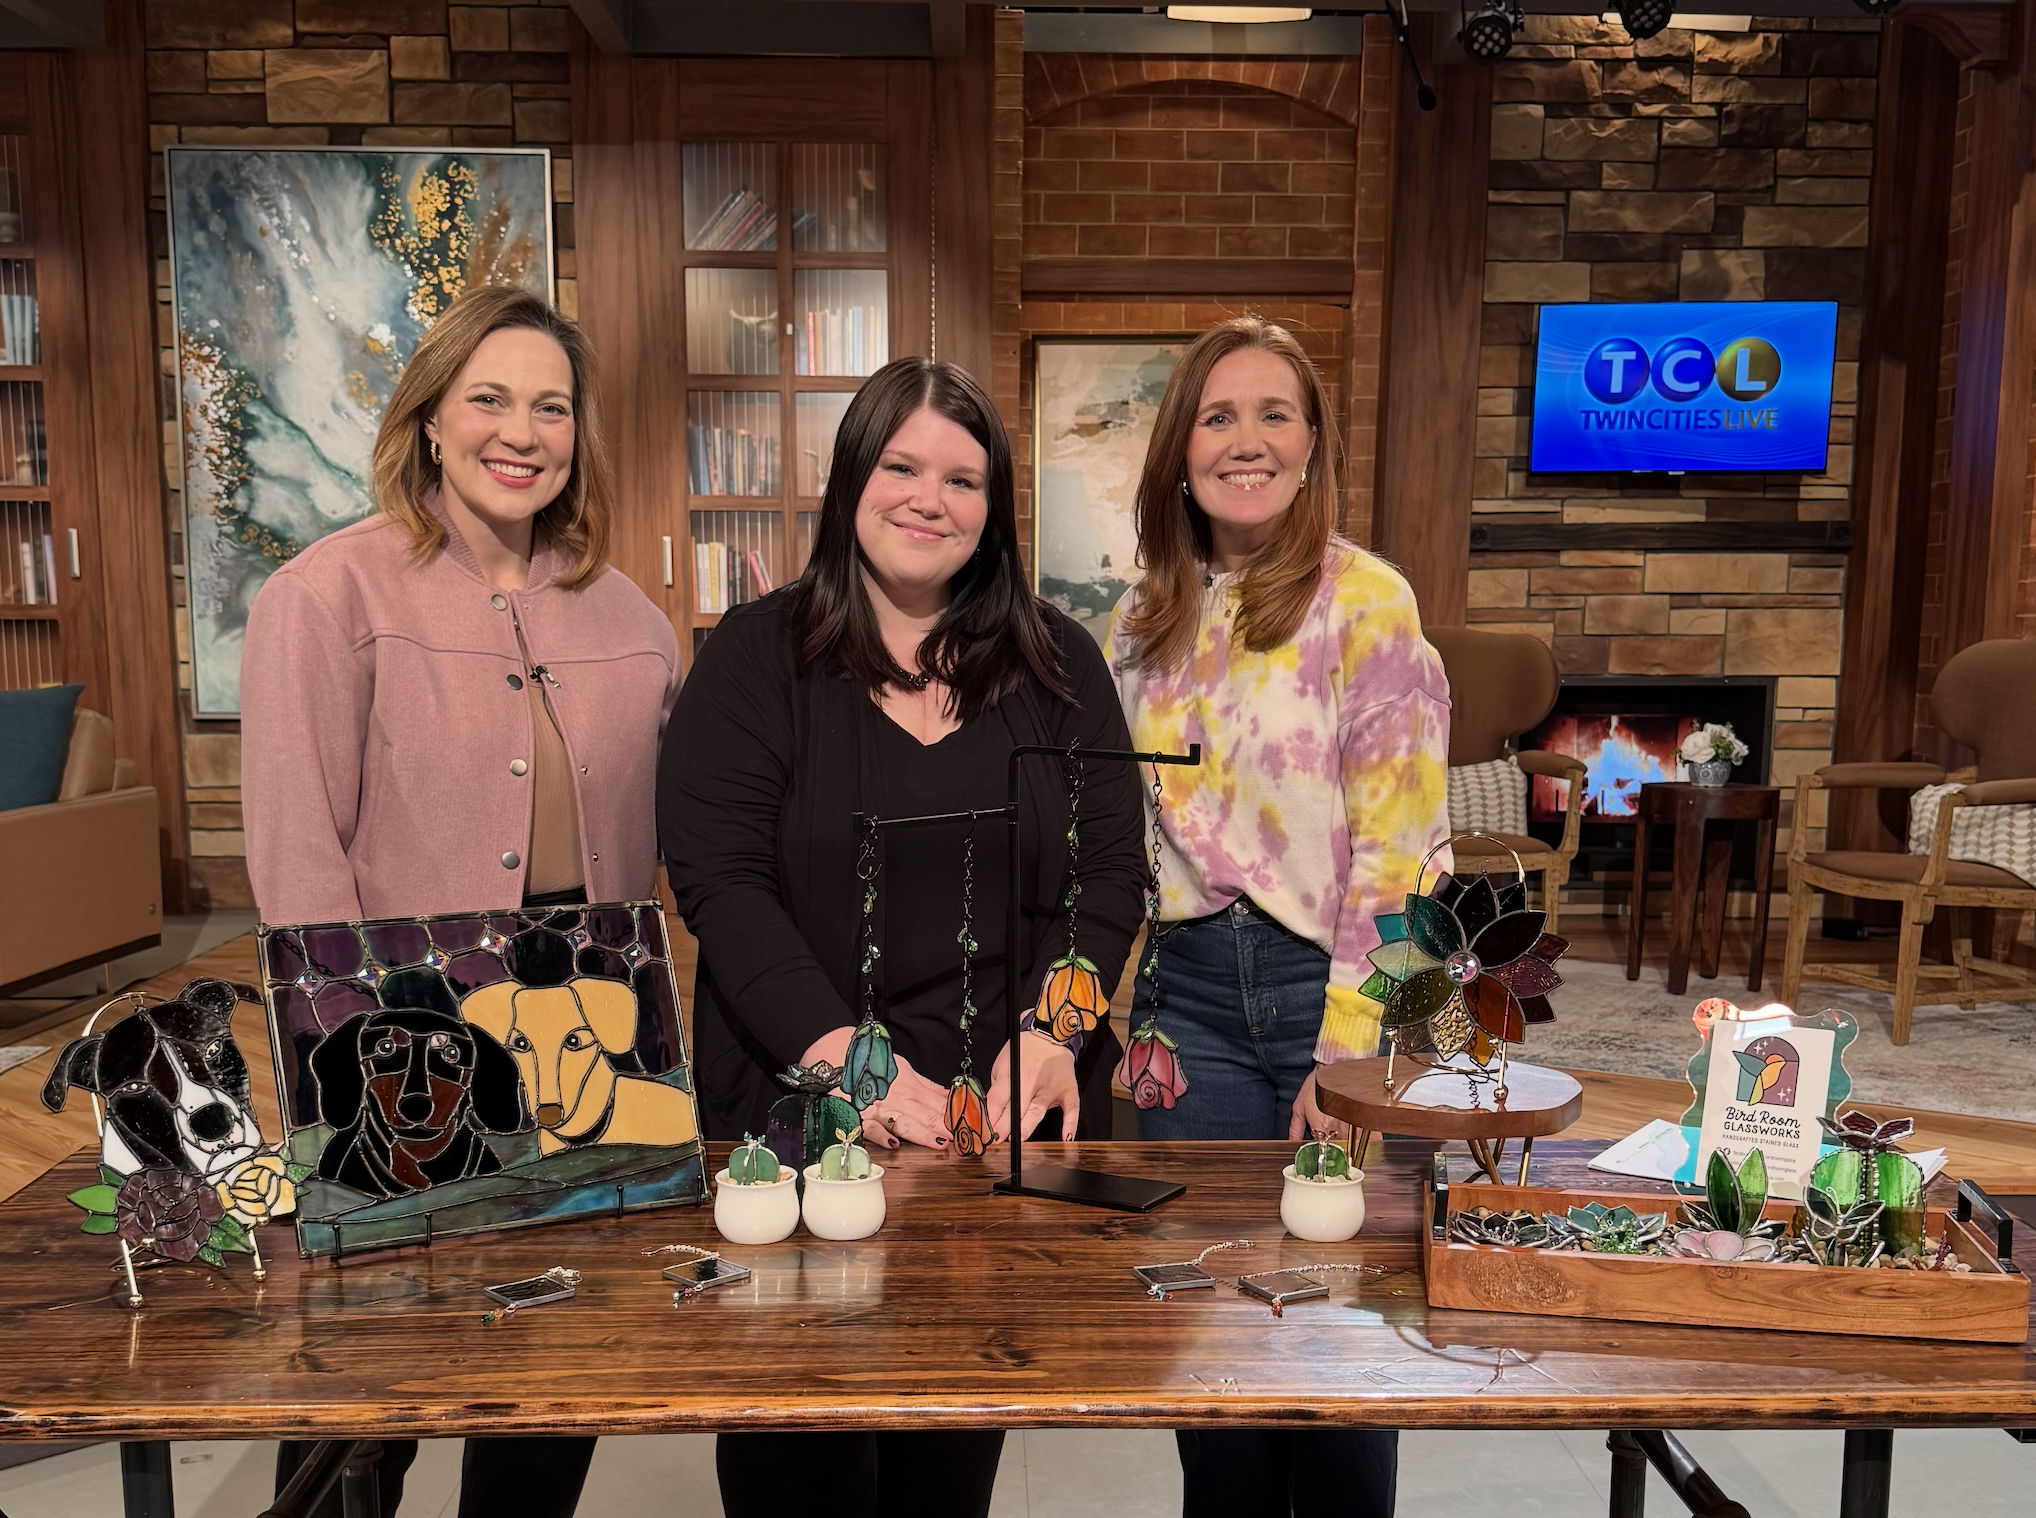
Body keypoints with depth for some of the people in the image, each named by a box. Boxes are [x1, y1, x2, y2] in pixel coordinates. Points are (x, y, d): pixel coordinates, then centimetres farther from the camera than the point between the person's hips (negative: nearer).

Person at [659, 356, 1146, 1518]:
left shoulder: (1059, 666, 6)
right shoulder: (757, 657, -1)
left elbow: (1111, 871, 2)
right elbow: (719, 879, -9)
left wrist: (1051, 1035, -14)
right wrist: (845, 1057, -19)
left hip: (1018, 1114, 2)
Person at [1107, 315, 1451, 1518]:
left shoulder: (1366, 601, -8)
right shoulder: (1147, 622, 8)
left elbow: (1397, 847, -12)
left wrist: (1347, 1045, -16)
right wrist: (1110, 1001, 7)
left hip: (1334, 983, -4)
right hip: (1190, 995, 4)